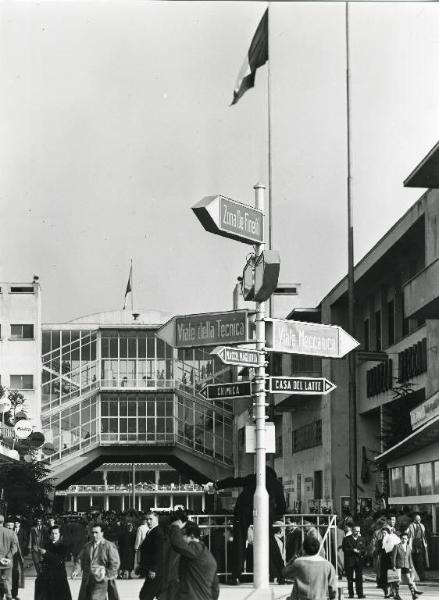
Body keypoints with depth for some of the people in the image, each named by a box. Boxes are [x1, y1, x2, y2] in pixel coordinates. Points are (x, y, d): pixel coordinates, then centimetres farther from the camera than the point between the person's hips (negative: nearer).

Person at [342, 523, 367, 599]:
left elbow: (364, 550, 8)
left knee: (359, 578, -2)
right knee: (350, 578, 1)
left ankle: (360, 593, -1)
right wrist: (353, 550, -16)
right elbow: (344, 549, -6)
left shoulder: (362, 540, 13)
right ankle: (351, 594, 7)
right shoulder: (346, 539, 3)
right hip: (349, 561, -2)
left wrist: (359, 551, -12)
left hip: (359, 561, 2)